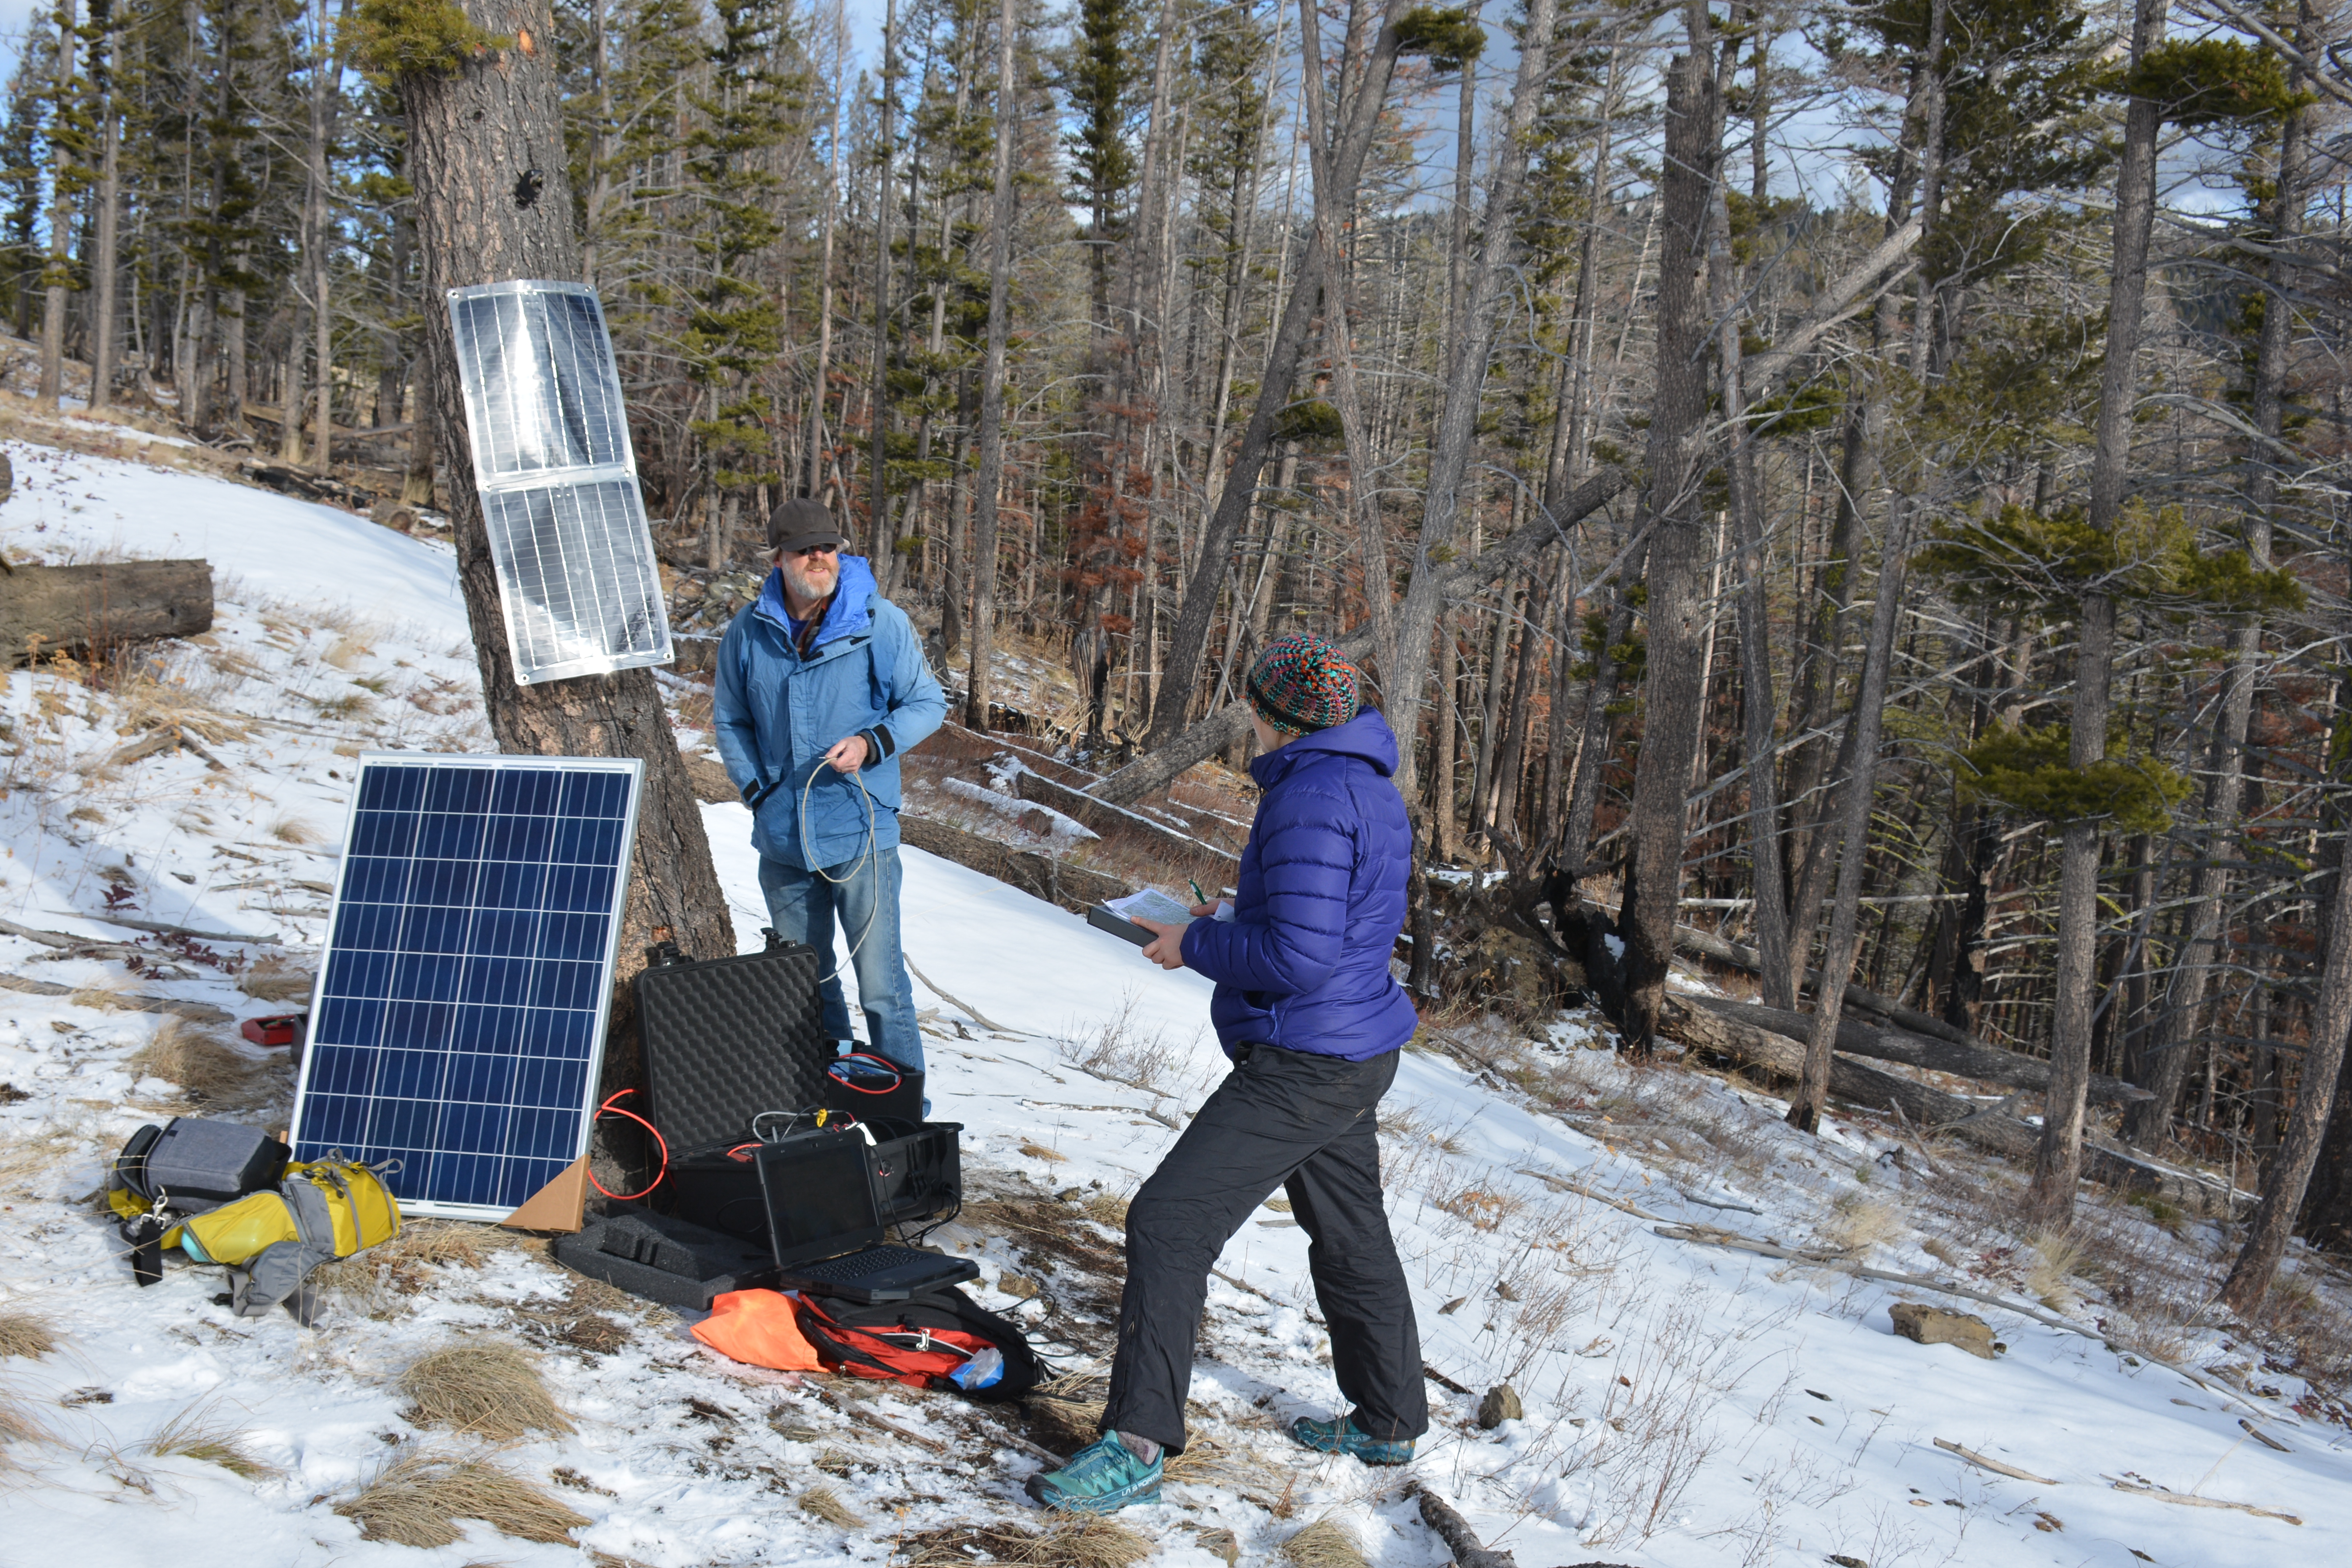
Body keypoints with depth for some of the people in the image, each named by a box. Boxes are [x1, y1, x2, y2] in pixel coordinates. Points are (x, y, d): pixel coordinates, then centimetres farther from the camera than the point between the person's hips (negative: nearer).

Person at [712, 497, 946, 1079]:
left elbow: (928, 704, 2)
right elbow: (730, 721, 14)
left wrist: (872, 743, -14)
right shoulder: (749, 631, 3)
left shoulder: (881, 622, -6)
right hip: (782, 840, 4)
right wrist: (757, 790, 1)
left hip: (861, 835, -4)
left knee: (881, 987, -3)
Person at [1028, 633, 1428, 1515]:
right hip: (1354, 1054, 11)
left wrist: (1199, 946, -11)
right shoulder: (1369, 789, 11)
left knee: (1169, 1224, -10)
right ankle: (1388, 1421, 38)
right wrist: (1226, 929, 12)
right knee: (1349, 1236, 23)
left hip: (1303, 1068, -11)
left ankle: (1137, 1447, -9)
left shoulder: (1309, 797, -20)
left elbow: (1298, 958, -26)